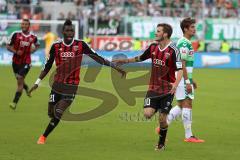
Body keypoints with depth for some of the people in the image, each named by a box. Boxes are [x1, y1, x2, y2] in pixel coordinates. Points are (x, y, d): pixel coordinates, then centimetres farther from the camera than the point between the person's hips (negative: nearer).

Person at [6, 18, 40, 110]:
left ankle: (15, 102, -10)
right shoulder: (16, 35, -8)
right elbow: (8, 46, -1)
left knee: (20, 81, -12)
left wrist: (33, 50, -1)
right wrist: (16, 52, -18)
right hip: (16, 62, 2)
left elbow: (37, 45, 19)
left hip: (26, 63, -2)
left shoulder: (33, 37, -3)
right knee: (19, 80, 18)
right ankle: (26, 88, 54)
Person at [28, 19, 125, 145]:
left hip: (72, 86, -2)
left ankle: (44, 136, 4)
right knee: (51, 113, 4)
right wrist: (37, 83, 6)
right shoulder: (56, 46, 0)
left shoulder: (81, 45, -4)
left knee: (58, 113, -11)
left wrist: (115, 67, -7)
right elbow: (47, 66, 8)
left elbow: (96, 57, -2)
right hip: (57, 84, 2)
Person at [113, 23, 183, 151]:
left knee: (162, 118, -1)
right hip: (153, 88, 4)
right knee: (147, 114, -14)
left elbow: (180, 69, -17)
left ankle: (161, 143, 20)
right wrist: (124, 61, 24)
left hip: (167, 90, -4)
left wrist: (176, 84, -33)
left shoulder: (173, 50, -14)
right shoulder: (153, 47, 4)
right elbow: (140, 58, 21)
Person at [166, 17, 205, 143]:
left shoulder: (186, 43, 16)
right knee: (187, 105, -6)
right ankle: (189, 136, -2)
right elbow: (182, 64, -20)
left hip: (185, 79, 10)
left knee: (181, 106, 14)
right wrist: (187, 82, -22)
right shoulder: (184, 44, -16)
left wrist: (191, 80, 24)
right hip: (182, 79, -10)